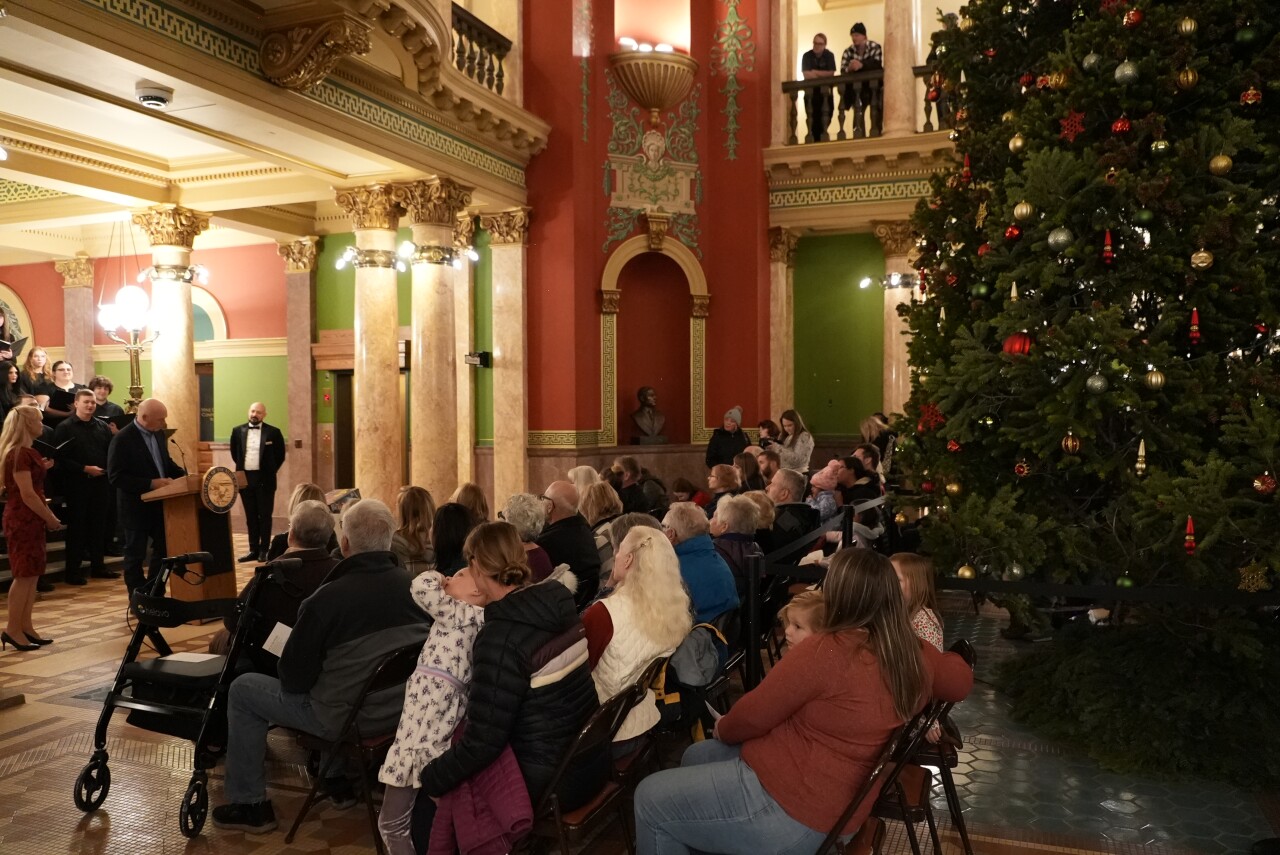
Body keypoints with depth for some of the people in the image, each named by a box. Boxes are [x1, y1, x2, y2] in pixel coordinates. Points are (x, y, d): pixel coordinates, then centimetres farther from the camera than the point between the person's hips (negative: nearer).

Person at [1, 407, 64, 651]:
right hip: (23, 520, -10)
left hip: (30, 519, 10)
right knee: (24, 575, -6)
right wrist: (50, 518, -14)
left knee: (31, 574, 11)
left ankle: (25, 627, 15)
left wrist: (42, 468, 10)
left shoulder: (24, 452, 14)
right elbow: (27, 494, -20)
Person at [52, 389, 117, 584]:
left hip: (100, 482, 4)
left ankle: (98, 566, 19)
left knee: (99, 524, 9)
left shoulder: (103, 426, 11)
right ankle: (72, 571, 7)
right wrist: (84, 469, -18)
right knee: (76, 526, 0)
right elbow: (61, 458, -11)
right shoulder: (64, 428, -4)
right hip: (77, 484, -4)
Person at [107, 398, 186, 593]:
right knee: (135, 555, 6)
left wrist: (184, 474, -1)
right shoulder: (123, 439, -17)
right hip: (136, 507, -7)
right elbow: (116, 476, -21)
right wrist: (150, 483, -26)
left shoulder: (158, 433, 5)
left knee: (164, 549, 13)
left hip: (159, 503, 7)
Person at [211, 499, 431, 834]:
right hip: (406, 709, 6)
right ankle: (341, 775, 41)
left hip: (349, 717, -6)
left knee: (242, 690, 13)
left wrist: (294, 676, 11)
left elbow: (293, 680, -12)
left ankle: (249, 805, 20)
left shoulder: (327, 598, -20)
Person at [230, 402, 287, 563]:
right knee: (250, 516, 10)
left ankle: (264, 550, 9)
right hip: (245, 478, 3)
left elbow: (280, 455, 2)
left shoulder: (273, 432, -5)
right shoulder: (238, 431, 4)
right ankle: (253, 549, 16)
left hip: (264, 479, -3)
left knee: (265, 516, 3)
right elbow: (234, 453, 15)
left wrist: (270, 471, 2)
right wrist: (242, 468, 11)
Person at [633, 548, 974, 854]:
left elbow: (753, 714, -17)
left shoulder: (825, 651, -27)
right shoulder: (914, 654, -4)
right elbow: (961, 681, 17)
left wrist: (723, 728, 4)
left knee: (651, 800, 3)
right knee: (696, 757, 24)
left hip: (796, 812, -9)